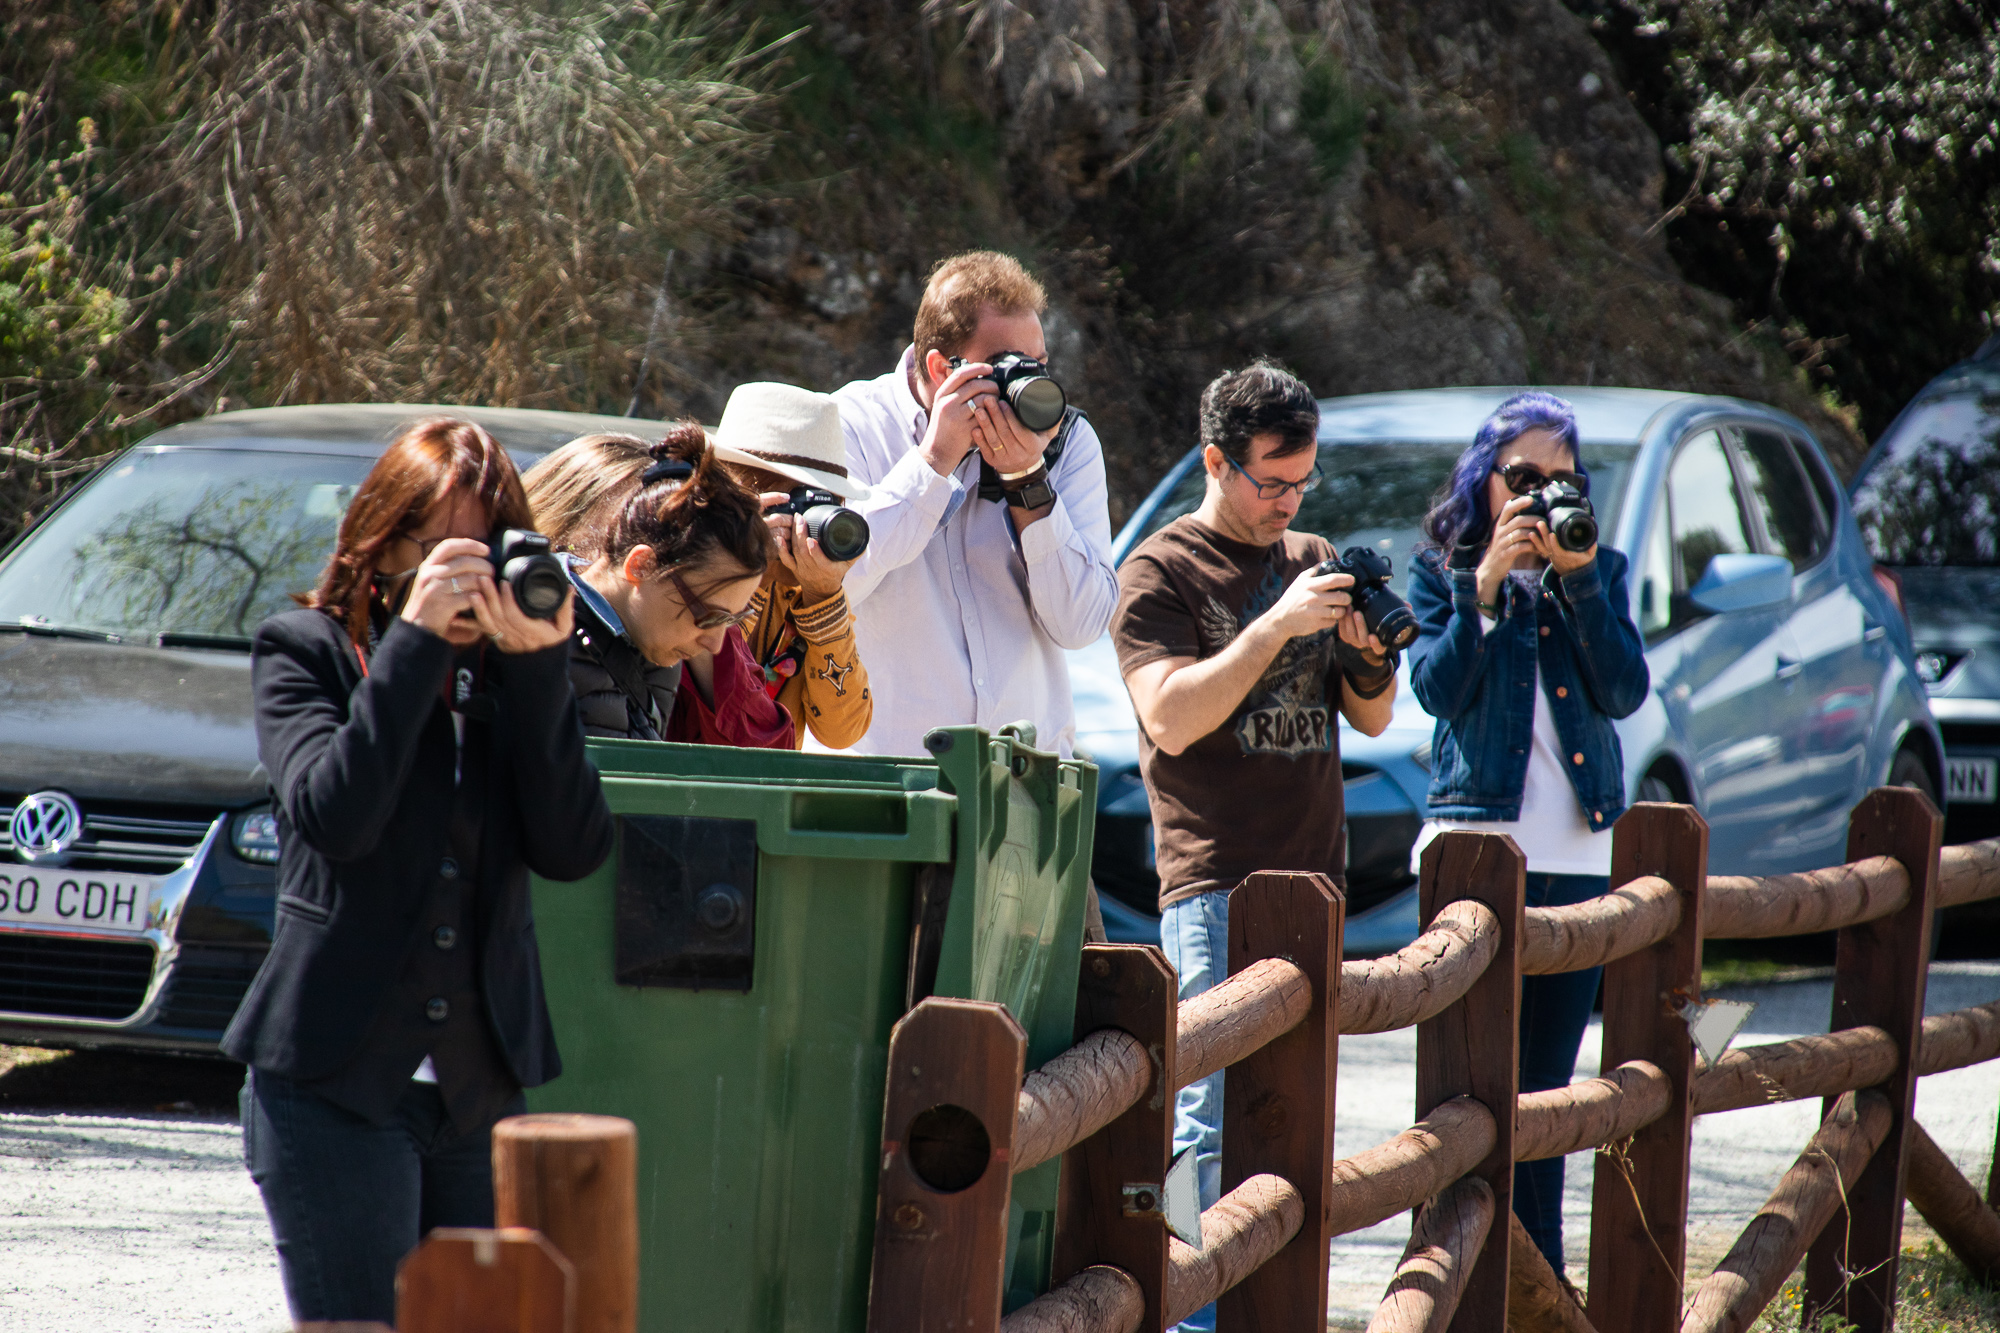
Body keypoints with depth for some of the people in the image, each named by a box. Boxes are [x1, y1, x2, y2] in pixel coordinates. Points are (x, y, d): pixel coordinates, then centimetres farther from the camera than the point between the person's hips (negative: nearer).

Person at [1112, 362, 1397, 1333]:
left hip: (1312, 878, 6)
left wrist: (1369, 651, -3)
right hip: (1215, 883, -6)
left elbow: (1371, 719, 19)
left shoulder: (1313, 561, 17)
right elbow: (1169, 716, -14)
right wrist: (1277, 625, -18)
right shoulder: (1161, 572, -1)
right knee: (1218, 1125, -12)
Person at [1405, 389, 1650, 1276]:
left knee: (1548, 1081, 7)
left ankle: (1540, 1272, 11)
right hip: (1478, 841, -3)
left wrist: (1578, 579, -9)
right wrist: (1485, 586, -15)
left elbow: (1624, 693, -1)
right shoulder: (1442, 571, 6)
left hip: (1580, 852, 3)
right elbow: (1438, 688, -7)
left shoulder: (1598, 573, 12)